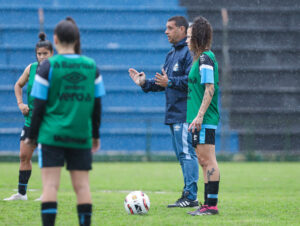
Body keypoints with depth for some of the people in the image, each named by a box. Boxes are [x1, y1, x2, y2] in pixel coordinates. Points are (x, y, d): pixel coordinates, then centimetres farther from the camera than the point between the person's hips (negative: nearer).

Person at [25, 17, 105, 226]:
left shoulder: (48, 66, -4)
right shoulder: (91, 66, 7)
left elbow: (39, 105, -4)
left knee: (50, 185, -5)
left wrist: (32, 136, 5)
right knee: (82, 185, 7)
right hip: (81, 136, 3)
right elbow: (97, 105, 11)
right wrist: (95, 134, 21)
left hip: (52, 136, -3)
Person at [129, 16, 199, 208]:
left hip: (184, 114, -10)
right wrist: (145, 83, 15)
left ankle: (190, 196, -11)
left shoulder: (190, 52, -12)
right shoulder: (172, 54, 20)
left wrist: (170, 82, -24)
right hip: (174, 113, 10)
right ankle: (188, 196, 16)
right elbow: (164, 82, 25)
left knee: (187, 153, -11)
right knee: (183, 155, 12)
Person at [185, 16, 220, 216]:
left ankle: (212, 205, -10)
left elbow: (210, 89, -19)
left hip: (205, 119, -10)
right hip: (200, 119, 10)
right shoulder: (202, 58, 17)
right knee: (204, 161, 11)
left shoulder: (205, 59, -12)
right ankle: (208, 204, 14)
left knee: (208, 160, -10)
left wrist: (199, 116, -22)